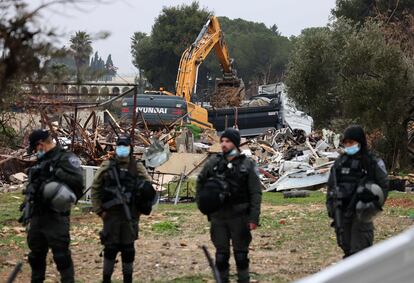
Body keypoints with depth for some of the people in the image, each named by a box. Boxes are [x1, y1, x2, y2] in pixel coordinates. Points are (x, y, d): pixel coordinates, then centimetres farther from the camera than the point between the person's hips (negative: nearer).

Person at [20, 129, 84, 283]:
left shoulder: (66, 158, -7)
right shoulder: (41, 162, 19)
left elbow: (77, 181, -21)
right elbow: (31, 189, 25)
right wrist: (27, 211, 20)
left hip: (56, 217, -8)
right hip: (37, 216, 8)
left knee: (61, 255, -8)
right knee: (36, 255, 16)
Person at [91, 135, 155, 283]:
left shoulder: (137, 167, 4)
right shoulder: (107, 166, 1)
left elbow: (148, 187, 10)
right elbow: (95, 188, 3)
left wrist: (141, 209, 2)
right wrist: (99, 210, -2)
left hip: (130, 215, 1)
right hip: (111, 214, -1)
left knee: (128, 248, 6)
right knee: (110, 248, 2)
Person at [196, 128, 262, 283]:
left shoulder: (247, 164, -3)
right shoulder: (213, 163, 4)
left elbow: (255, 193, -6)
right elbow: (200, 182, 18)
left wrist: (254, 217, -12)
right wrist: (201, 203, 7)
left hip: (239, 217, -2)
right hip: (218, 217, 2)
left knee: (241, 254, 4)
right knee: (221, 254, 7)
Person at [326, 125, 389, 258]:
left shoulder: (373, 162, -2)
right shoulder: (340, 162, 12)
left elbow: (383, 186, -1)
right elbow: (331, 186, 16)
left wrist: (374, 205, -12)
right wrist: (331, 207, 9)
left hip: (360, 213, -5)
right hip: (342, 211, 5)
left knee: (359, 248, -8)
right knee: (346, 246, 11)